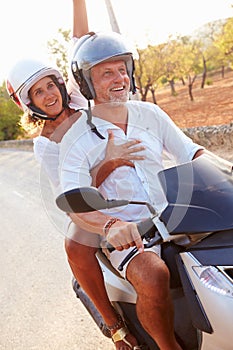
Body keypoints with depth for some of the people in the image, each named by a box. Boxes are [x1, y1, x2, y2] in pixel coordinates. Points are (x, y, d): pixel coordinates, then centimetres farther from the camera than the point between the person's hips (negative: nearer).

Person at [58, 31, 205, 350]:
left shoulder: (150, 114, 7)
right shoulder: (76, 141, -7)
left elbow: (191, 152, 10)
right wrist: (111, 225, -36)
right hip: (124, 237, -4)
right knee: (152, 276, -33)